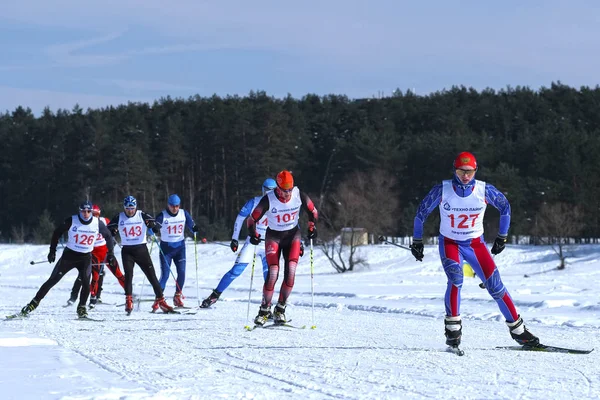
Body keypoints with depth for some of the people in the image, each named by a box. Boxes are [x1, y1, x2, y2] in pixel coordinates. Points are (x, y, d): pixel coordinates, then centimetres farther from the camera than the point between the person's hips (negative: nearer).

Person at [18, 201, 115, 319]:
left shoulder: (97, 223, -8)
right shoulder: (71, 221, -14)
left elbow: (108, 236, 10)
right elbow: (57, 233, -1)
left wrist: (110, 252, 10)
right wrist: (52, 251, -3)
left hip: (86, 257, 1)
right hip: (69, 255, -1)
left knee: (85, 282, -18)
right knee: (52, 280, -3)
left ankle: (81, 309, -1)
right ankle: (34, 303, 4)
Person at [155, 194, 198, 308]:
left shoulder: (184, 214, -2)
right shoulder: (162, 216, -12)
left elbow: (191, 226, 1)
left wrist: (195, 229, -21)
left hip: (180, 246, 3)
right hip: (166, 248, -3)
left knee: (182, 272, -6)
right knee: (165, 274, -9)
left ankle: (178, 296, 11)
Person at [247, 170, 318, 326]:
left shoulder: (299, 196, -16)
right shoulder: (268, 200, -23)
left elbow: (313, 211, 2)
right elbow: (252, 219, -13)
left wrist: (312, 227, -8)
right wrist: (254, 235, -25)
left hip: (292, 235, 2)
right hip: (273, 236, -2)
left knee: (290, 273, -14)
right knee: (273, 274, -16)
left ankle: (280, 309, 0)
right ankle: (264, 310, 0)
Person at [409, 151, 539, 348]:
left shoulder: (484, 190, -14)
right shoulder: (442, 190, -17)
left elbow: (505, 207, 5)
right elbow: (422, 212, -3)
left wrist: (502, 236, 9)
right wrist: (417, 241, 0)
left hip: (475, 244, 2)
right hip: (450, 243, -1)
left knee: (495, 286, -6)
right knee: (455, 279, -29)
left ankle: (517, 329, 7)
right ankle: (453, 328, -19)